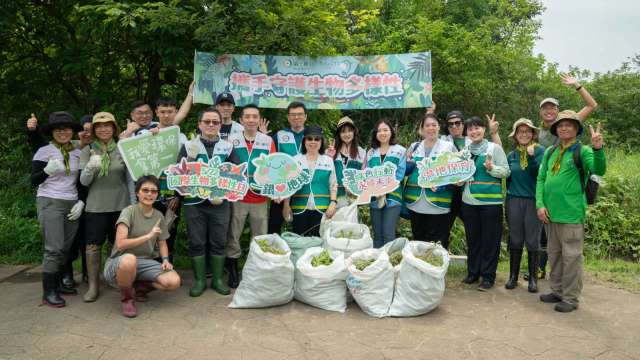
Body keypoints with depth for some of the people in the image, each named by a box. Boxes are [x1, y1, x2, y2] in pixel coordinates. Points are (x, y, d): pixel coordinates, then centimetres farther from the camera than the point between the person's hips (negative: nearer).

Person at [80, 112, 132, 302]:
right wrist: (90, 168, -22)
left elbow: (130, 179, 6)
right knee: (93, 245, 2)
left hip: (120, 204, 0)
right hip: (96, 206, 0)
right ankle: (93, 286, 12)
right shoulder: (88, 151, 2)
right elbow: (83, 181, -1)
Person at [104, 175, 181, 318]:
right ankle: (126, 297, -10)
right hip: (119, 263, -4)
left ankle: (140, 287, 12)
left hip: (146, 262, 5)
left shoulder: (159, 216, 6)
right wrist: (148, 236, -23)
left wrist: (165, 260, -3)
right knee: (129, 259, -42)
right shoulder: (129, 211, -11)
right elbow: (120, 244, -21)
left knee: (174, 281, -20)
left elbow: (162, 243, 16)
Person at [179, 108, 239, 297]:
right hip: (194, 202, -1)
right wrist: (191, 158, -17)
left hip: (220, 202, 1)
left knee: (219, 242, 7)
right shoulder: (189, 146, 4)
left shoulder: (228, 147, 6)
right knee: (196, 242, 5)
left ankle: (217, 279, 20)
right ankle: (199, 280, 18)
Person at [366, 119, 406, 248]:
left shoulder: (400, 150, 1)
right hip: (375, 198, 4)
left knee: (388, 234, -10)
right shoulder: (371, 152, 13)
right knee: (377, 235, 9)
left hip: (392, 197, -4)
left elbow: (400, 174, -7)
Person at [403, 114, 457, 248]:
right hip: (416, 203, 4)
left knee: (437, 245, -1)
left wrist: (443, 185, -16)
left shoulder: (449, 147, 3)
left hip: (438, 204, -3)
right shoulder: (414, 147, 12)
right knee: (418, 240, 13)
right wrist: (408, 164, -3)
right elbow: (405, 170, 19)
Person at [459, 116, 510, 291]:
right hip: (469, 201, 4)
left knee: (490, 239, 0)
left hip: (490, 200, -4)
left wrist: (491, 168, -21)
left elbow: (506, 171, -4)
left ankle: (488, 276, 11)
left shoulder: (494, 148, -1)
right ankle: (473, 272, 25)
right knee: (472, 238, 12)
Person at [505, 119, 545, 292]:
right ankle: (513, 276, 16)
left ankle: (533, 278, 12)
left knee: (533, 241, 3)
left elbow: (542, 173, -13)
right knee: (515, 240, 7)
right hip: (514, 200, 3)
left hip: (534, 201, -3)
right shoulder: (511, 155, 10)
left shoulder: (540, 151, 0)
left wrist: (531, 156, -23)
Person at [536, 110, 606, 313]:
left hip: (571, 214, -6)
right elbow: (541, 179, 10)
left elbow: (599, 170, -21)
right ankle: (557, 292, 29)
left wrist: (598, 149, -38)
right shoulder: (550, 152, 10)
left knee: (571, 256, 0)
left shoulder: (582, 151, -5)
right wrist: (540, 204, -1)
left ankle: (571, 298, 10)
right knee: (554, 254, 16)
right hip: (550, 213, 6)